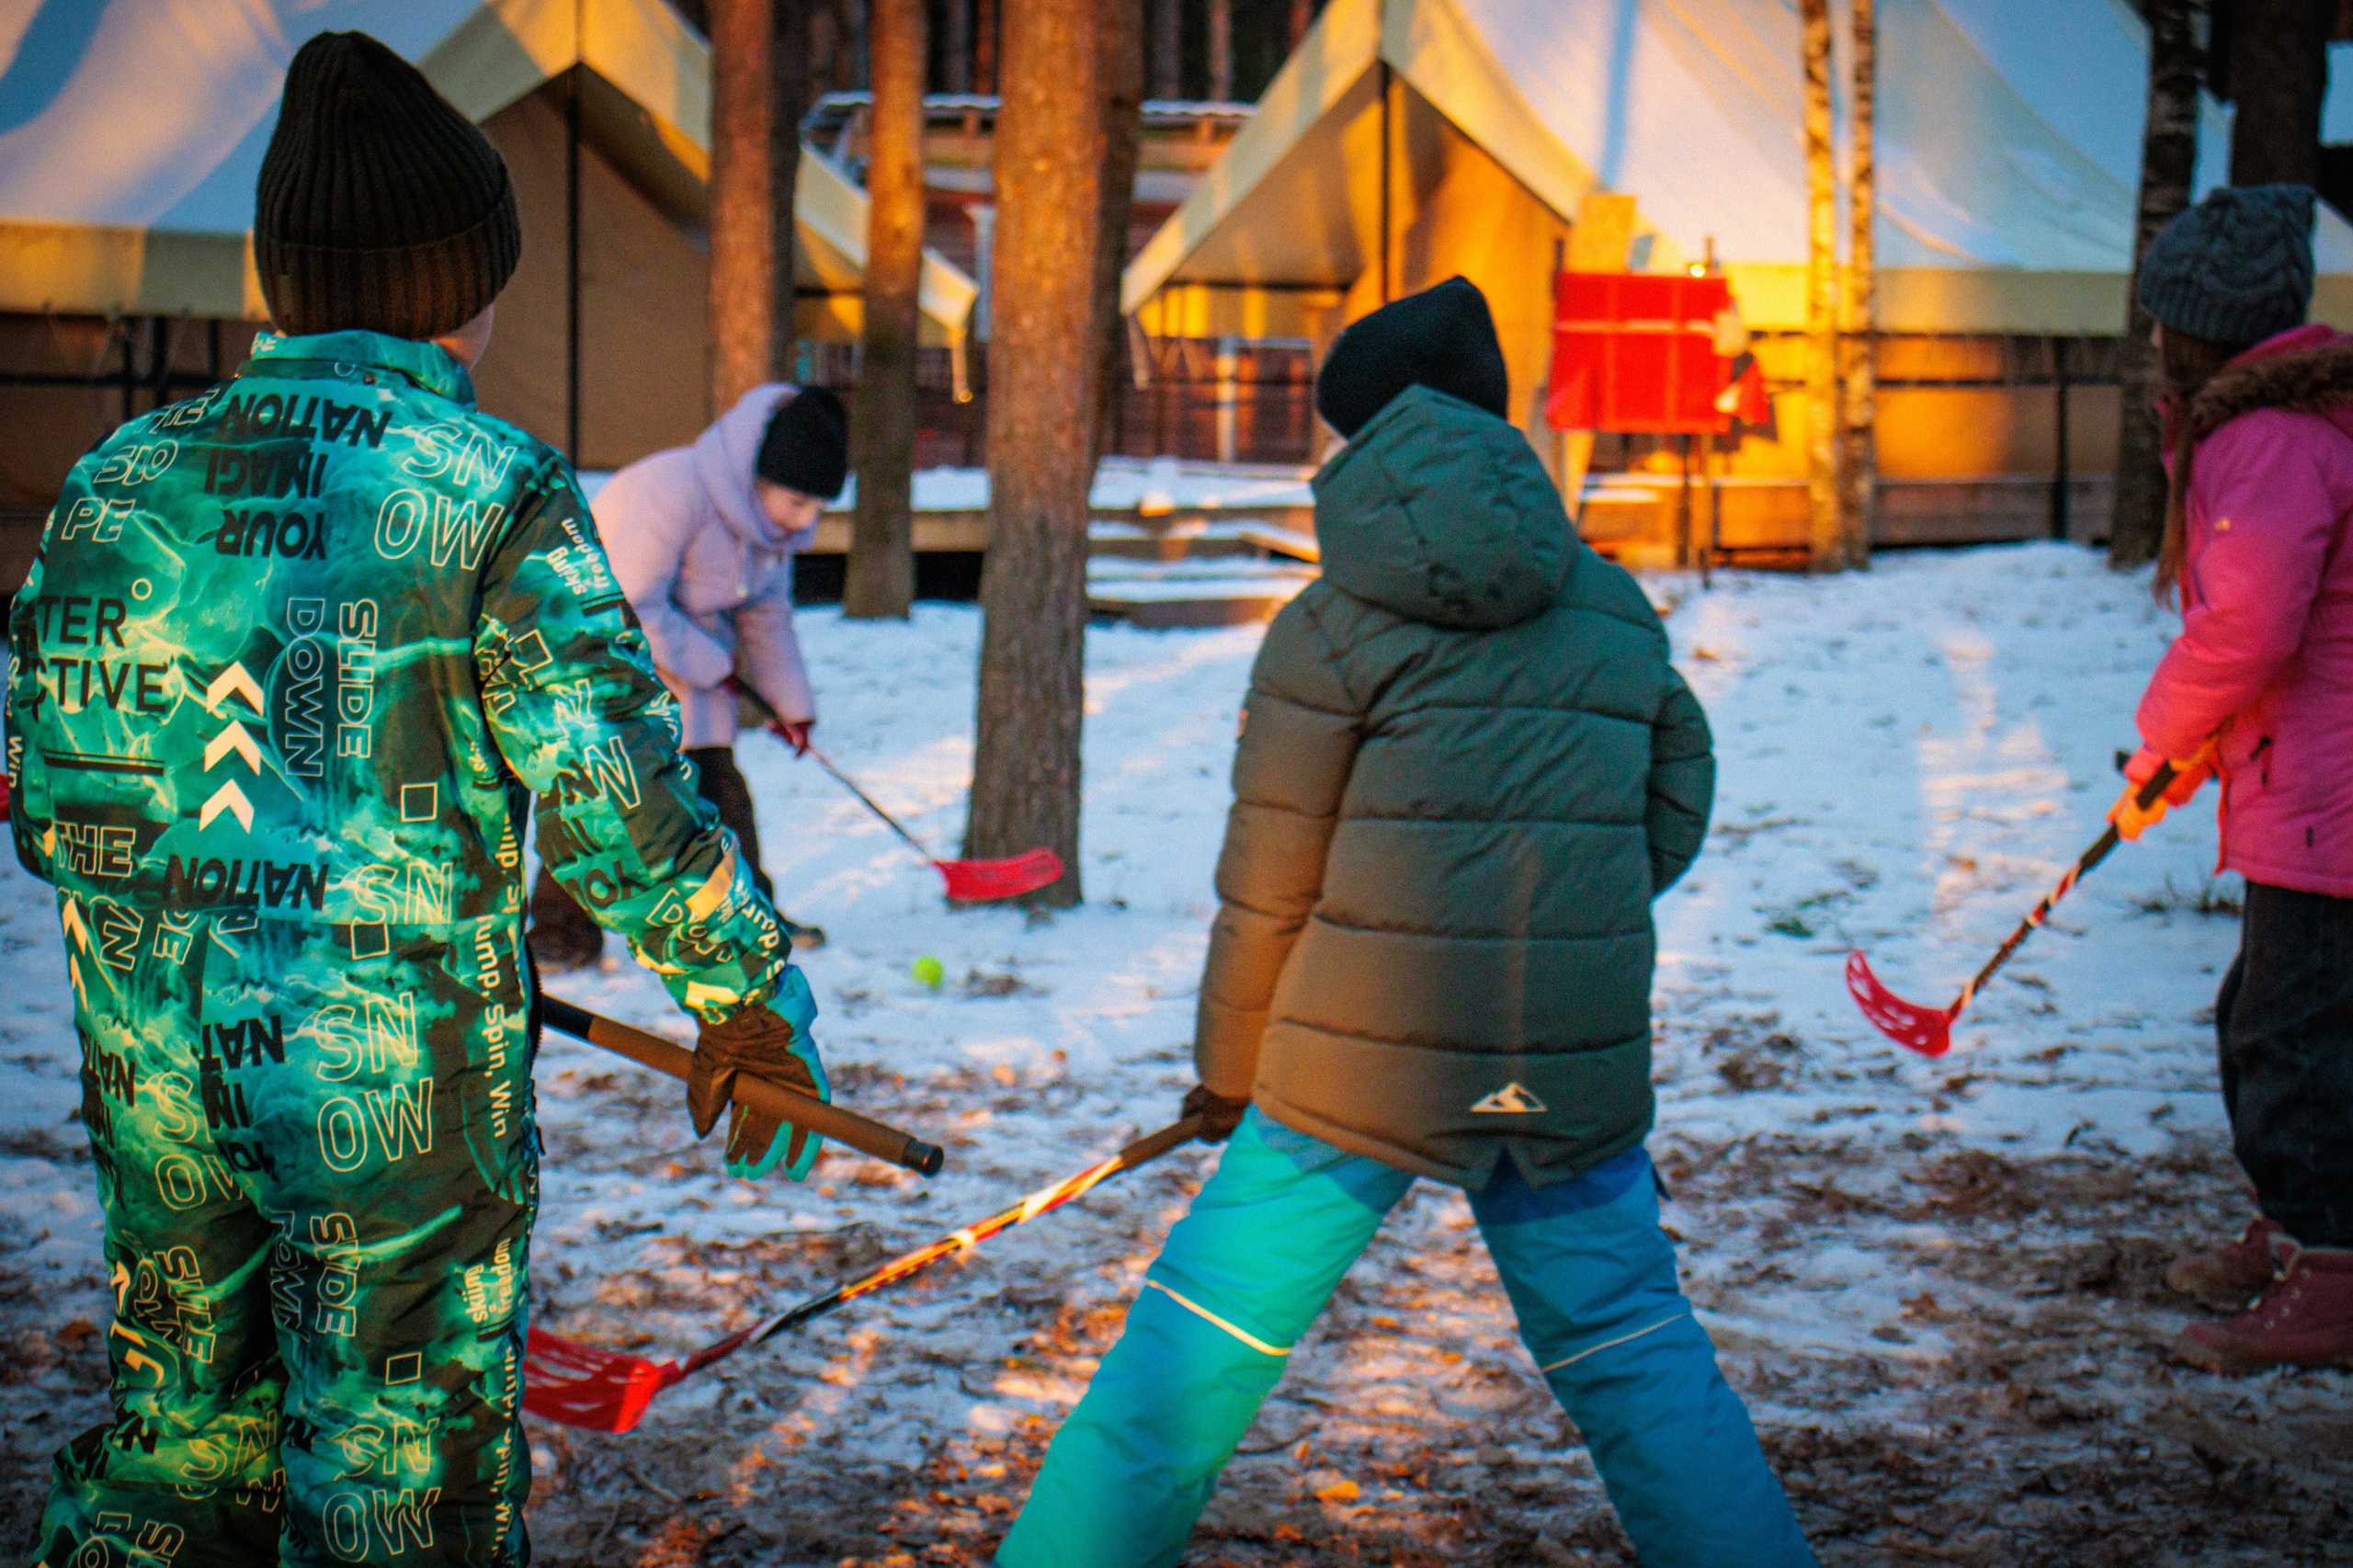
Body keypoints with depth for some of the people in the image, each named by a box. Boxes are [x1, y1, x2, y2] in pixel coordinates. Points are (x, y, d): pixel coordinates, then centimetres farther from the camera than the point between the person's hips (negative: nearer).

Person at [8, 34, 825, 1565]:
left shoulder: (125, 479, 2)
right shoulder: (492, 492, -11)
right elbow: (620, 804, -14)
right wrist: (756, 1000, -1)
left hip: (159, 1072, 5)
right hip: (397, 1089, -5)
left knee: (184, 1439, 21)